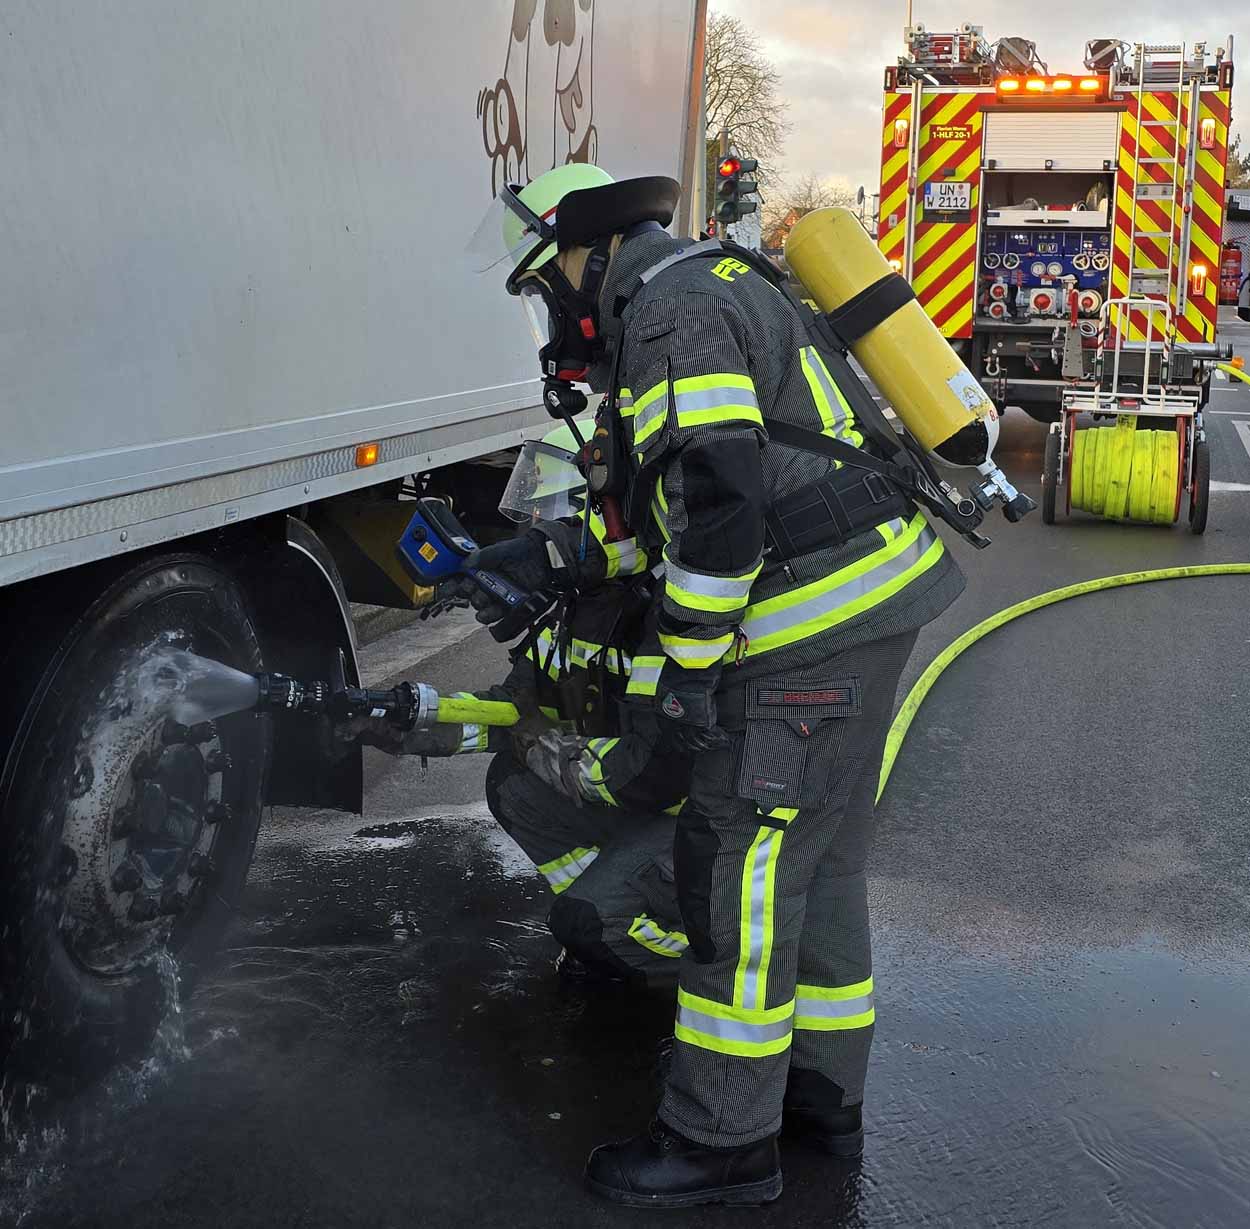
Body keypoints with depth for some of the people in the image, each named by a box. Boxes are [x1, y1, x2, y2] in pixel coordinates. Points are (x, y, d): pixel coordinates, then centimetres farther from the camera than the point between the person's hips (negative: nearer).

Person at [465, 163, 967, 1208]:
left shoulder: (668, 310, -12)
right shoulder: (706, 287, 21)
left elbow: (721, 502, -23)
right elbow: (675, 499, 23)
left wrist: (680, 666, -16)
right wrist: (551, 556, 18)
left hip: (815, 624, -11)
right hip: (869, 603, 11)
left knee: (742, 868, -2)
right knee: (818, 858, 18)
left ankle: (723, 1140, 11)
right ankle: (823, 1092, 33)